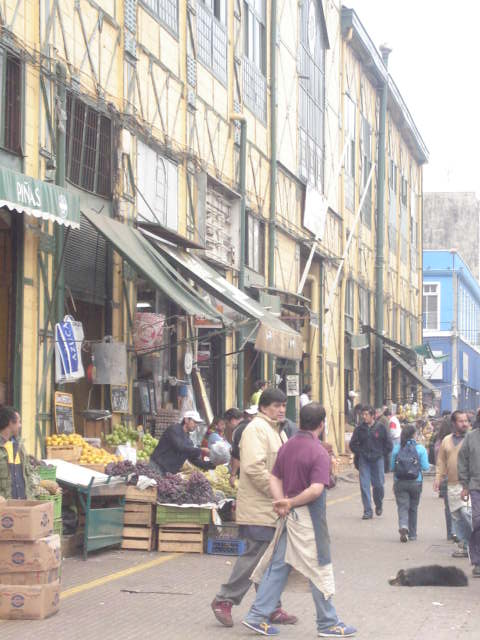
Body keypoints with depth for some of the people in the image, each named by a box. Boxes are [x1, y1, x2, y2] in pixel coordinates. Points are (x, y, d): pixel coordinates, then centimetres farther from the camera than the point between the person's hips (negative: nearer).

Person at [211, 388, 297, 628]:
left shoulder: (277, 431, 19)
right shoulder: (256, 429, -13)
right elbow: (254, 467, -23)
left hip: (273, 507, 10)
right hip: (259, 508, -10)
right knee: (255, 556, -7)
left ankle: (271, 608, 17)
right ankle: (224, 600, 4)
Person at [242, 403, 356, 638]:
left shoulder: (287, 446, 8)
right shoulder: (319, 453, -15)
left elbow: (274, 478, 6)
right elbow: (316, 489, -23)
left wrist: (282, 502, -6)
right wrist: (291, 503, -13)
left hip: (289, 515, 7)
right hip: (309, 516, -7)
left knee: (278, 565, 12)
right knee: (319, 570, 3)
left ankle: (258, 616, 10)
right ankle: (327, 623, 12)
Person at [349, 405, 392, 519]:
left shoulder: (380, 427, -1)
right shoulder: (359, 428, 2)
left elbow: (388, 444, 5)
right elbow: (353, 444, 11)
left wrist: (381, 455, 1)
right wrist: (360, 453, 1)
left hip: (378, 460, -1)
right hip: (364, 461, 1)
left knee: (378, 485, 2)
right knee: (364, 485, -5)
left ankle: (379, 505, 29)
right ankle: (368, 511, -1)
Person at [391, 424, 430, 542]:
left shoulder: (396, 448, -2)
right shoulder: (420, 448, -6)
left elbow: (391, 467, 2)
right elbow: (425, 467, -6)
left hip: (399, 483, 0)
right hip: (415, 482, 0)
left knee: (402, 507, -1)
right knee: (413, 508, 15)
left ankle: (403, 527, -27)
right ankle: (412, 534, 23)